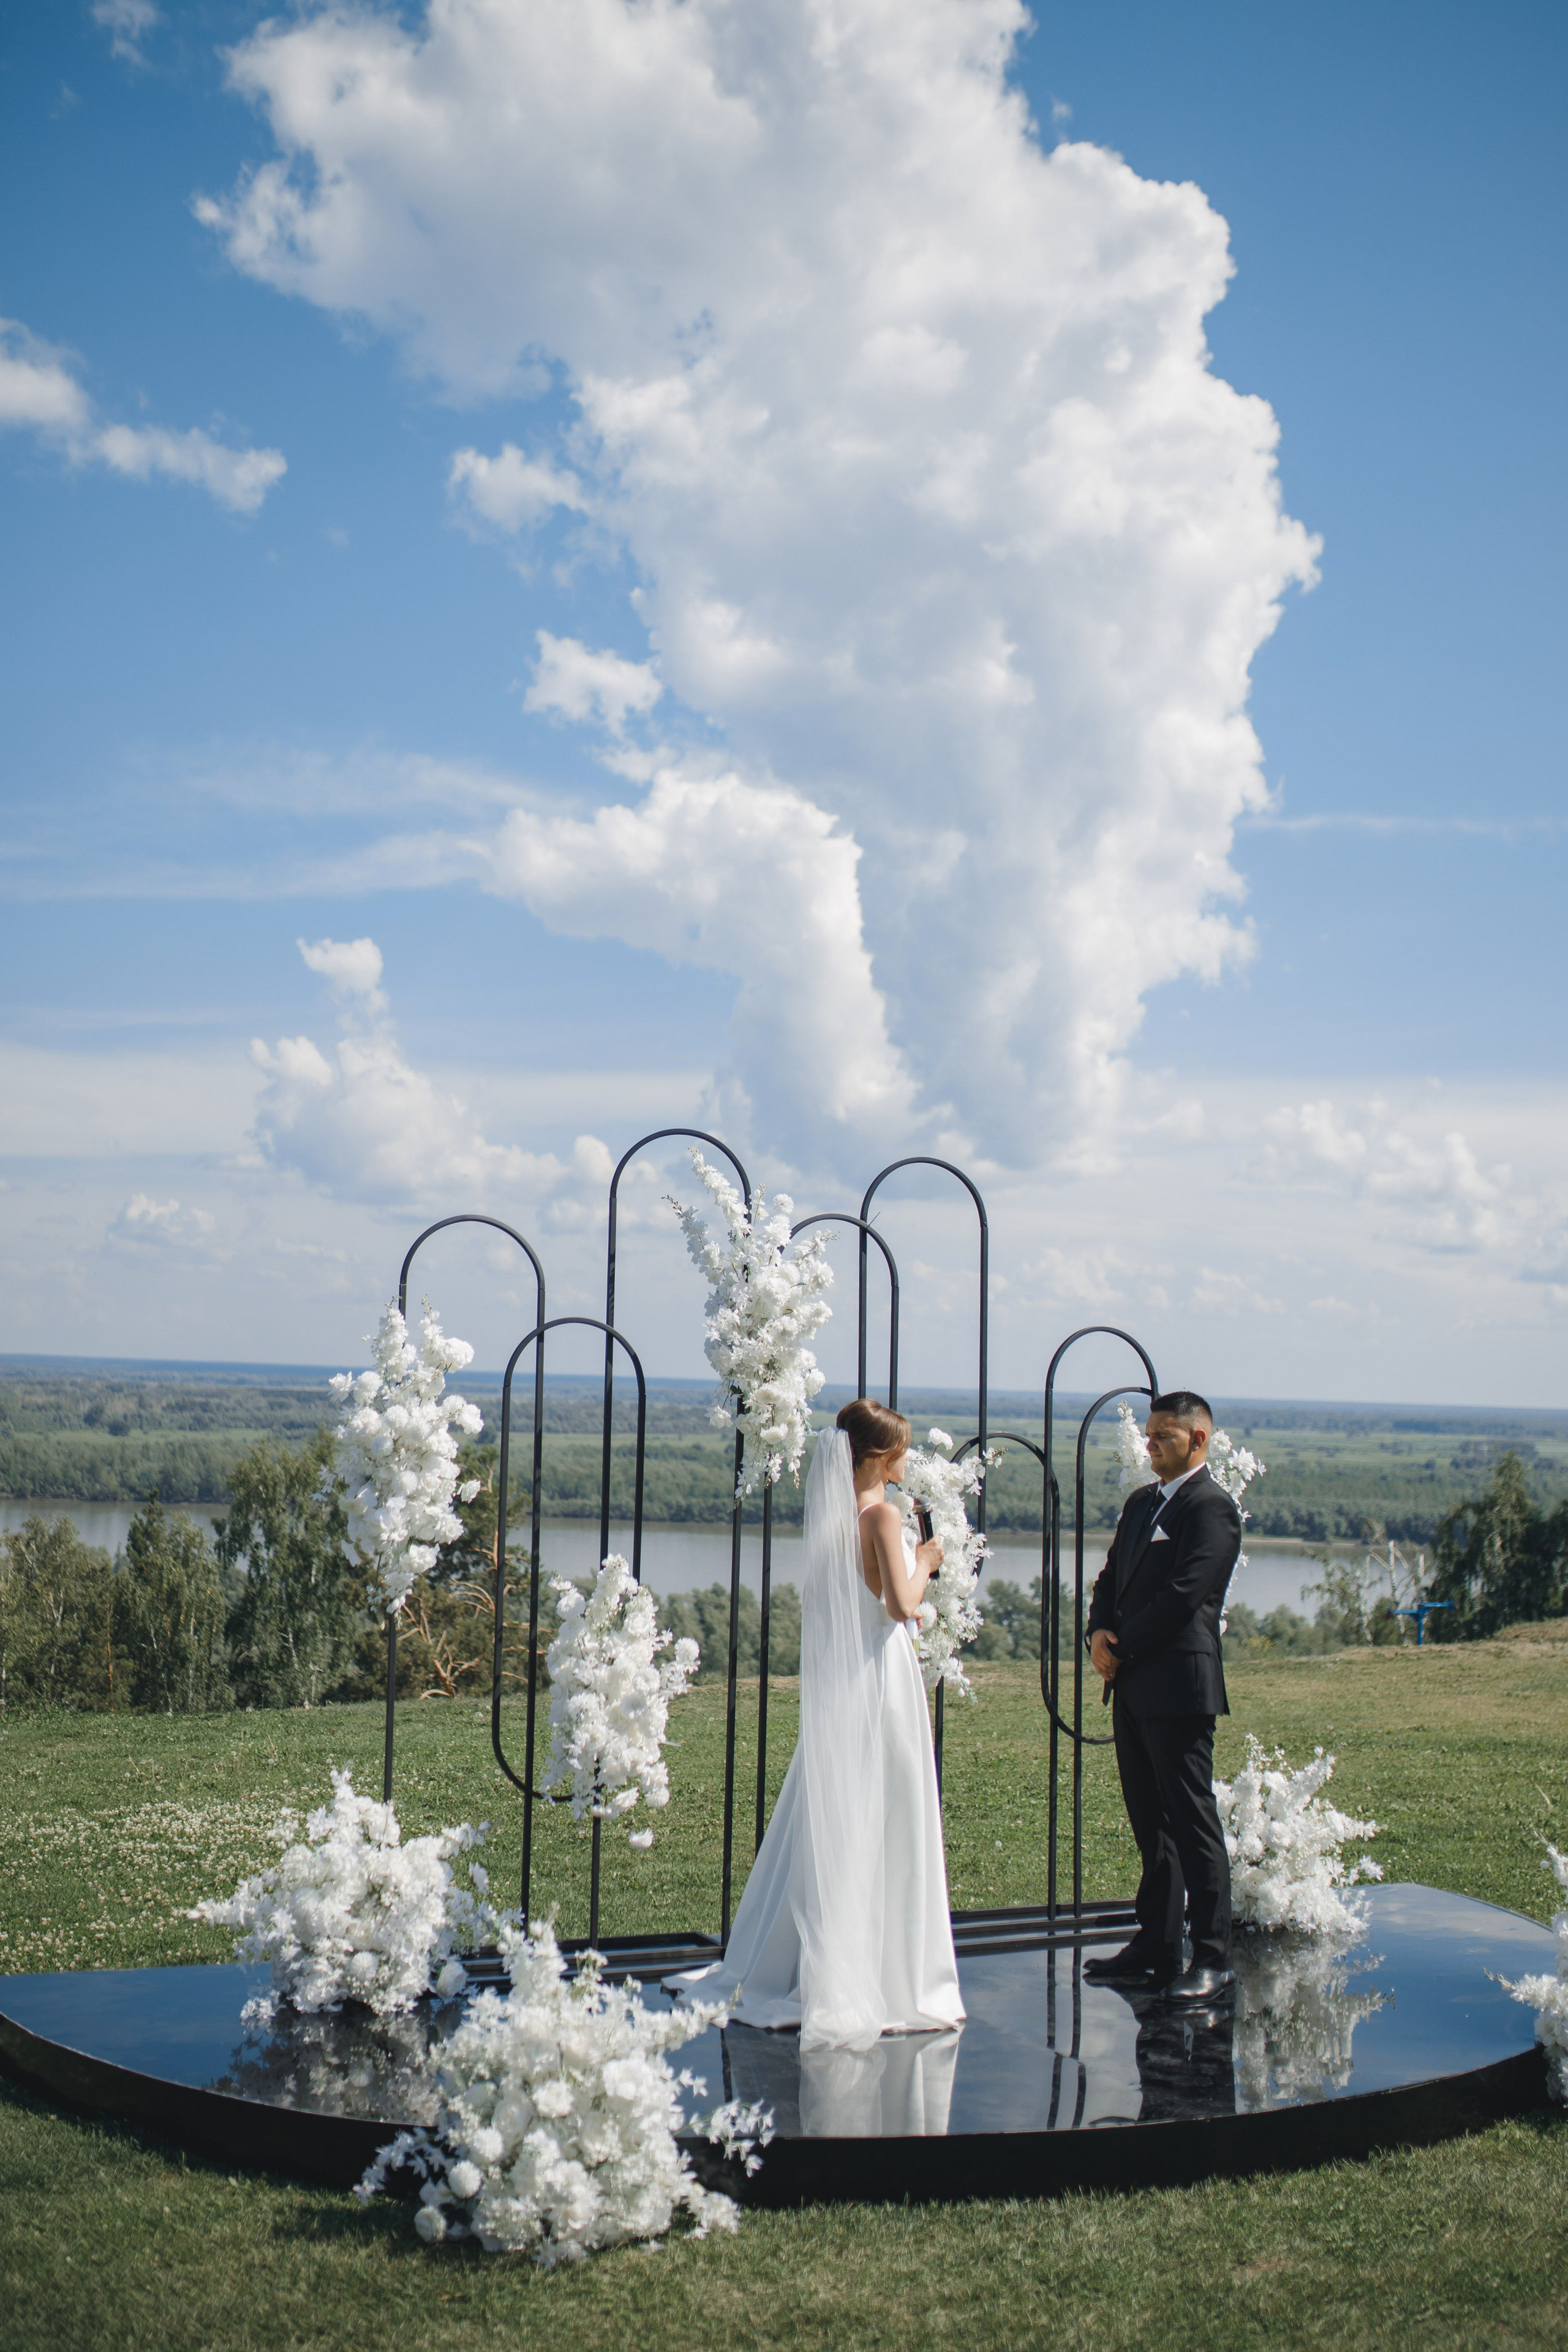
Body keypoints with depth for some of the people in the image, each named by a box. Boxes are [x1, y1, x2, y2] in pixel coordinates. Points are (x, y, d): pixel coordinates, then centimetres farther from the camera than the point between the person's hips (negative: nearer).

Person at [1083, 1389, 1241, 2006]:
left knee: (1192, 1823, -5)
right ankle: (1156, 1948, 20)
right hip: (1132, 1688, 9)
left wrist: (1121, 1648, -11)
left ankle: (1212, 1959, 0)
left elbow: (1182, 1596, -17)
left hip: (1179, 1687, -9)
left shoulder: (1212, 1508, -9)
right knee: (1150, 1823, 13)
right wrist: (1099, 1633, -2)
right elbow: (1110, 1579, 18)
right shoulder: (1141, 1504, 19)